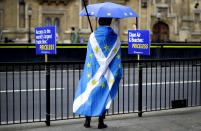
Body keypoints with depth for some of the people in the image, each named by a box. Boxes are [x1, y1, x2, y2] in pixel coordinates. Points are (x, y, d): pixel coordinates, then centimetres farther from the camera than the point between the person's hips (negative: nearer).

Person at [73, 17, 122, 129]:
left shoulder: (93, 36, -5)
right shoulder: (115, 38, -2)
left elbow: (89, 56, -4)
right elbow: (117, 58, -2)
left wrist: (88, 72, 4)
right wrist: (118, 74, 4)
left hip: (94, 70, 0)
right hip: (108, 73, 0)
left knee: (89, 93, 9)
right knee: (104, 95, 7)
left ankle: (87, 121, 12)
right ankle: (101, 122, 9)